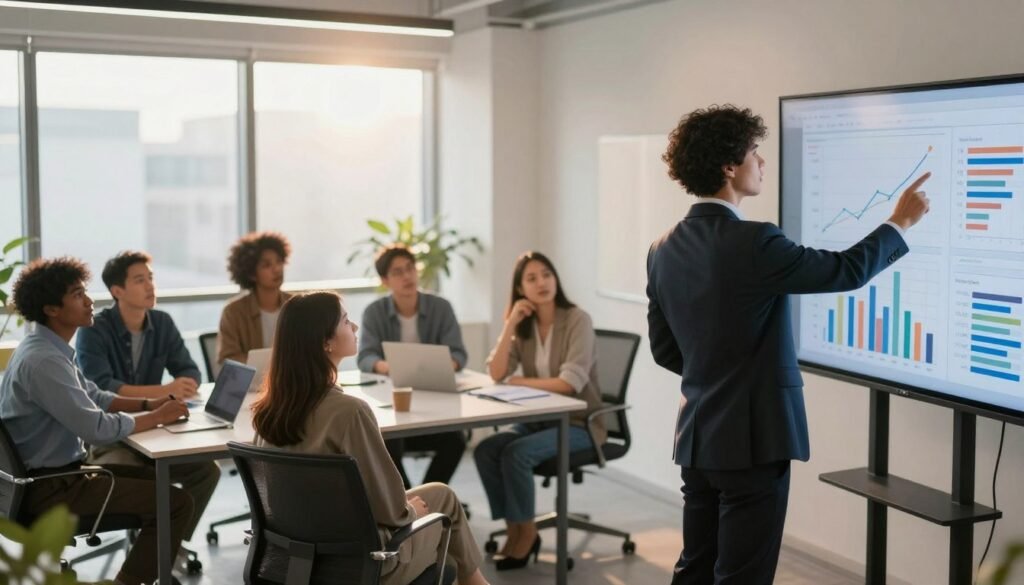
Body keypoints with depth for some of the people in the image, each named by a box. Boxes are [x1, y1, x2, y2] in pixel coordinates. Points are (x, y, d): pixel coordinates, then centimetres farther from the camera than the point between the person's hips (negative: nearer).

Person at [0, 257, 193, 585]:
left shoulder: (47, 349, 9)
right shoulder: (43, 360, -24)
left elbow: (92, 397, 18)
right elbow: (98, 430, -26)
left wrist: (148, 404, 4)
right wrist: (158, 417, -12)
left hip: (58, 471, 11)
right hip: (51, 486, -11)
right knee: (176, 503, -14)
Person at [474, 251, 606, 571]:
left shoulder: (577, 320, -13)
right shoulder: (523, 325, 4)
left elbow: (571, 382, -23)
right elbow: (496, 373, -9)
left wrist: (520, 382, -12)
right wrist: (511, 323, -15)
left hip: (578, 422, -6)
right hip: (538, 419, 6)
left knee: (516, 453, -27)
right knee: (485, 450, -18)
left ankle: (527, 532, -6)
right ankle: (514, 530, -4)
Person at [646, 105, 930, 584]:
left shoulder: (665, 249, 3)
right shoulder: (753, 244, -19)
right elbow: (847, 271, -8)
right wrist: (899, 222, 7)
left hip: (697, 436, 7)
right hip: (752, 439, -7)